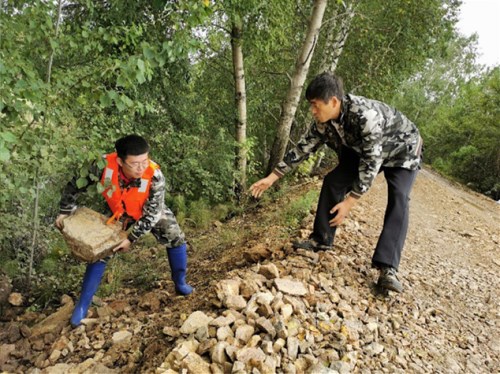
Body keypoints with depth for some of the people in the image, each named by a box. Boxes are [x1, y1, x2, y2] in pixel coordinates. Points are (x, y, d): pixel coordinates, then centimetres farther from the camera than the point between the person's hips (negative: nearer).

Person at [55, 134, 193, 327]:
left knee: (175, 236, -12)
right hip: (117, 212, 1)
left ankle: (180, 283, 12)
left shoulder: (154, 175, -39)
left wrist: (131, 238, -26)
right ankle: (82, 305, 12)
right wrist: (65, 212, -10)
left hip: (149, 210, 0)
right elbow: (75, 185, -17)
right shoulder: (104, 165, -37)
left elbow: (151, 213, -27)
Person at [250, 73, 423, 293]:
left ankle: (387, 268, -26)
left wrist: (349, 202, -34)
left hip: (402, 151, -6)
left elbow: (371, 163, -38)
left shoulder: (366, 115, -42)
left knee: (398, 200, -25)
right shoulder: (323, 122, -19)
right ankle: (321, 239, 4)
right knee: (333, 181, -7)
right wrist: (272, 177, -10)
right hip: (363, 151, 6)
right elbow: (302, 148, -10)